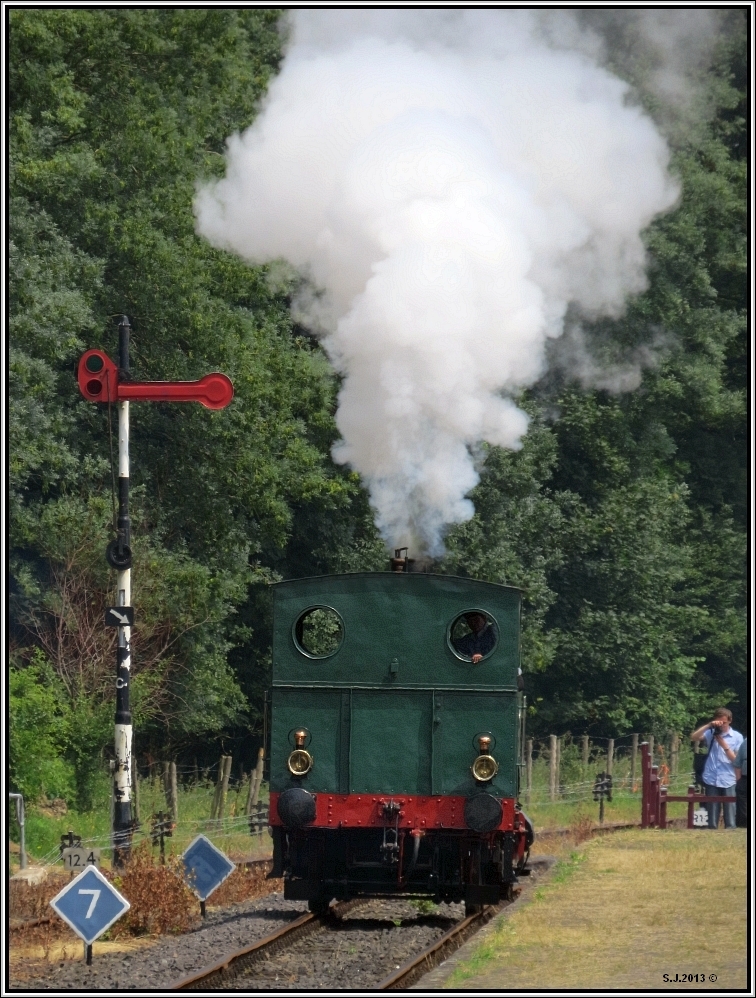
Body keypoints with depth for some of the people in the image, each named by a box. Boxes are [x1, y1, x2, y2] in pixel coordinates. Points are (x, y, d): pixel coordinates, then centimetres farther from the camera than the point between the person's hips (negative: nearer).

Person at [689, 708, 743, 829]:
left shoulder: (737, 737, 4)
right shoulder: (711, 733, 8)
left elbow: (737, 760, -1)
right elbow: (693, 737, -7)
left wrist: (724, 745, -11)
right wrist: (709, 725, -13)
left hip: (728, 781, -2)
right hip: (711, 780, 2)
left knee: (730, 819, -3)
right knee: (712, 819, 5)